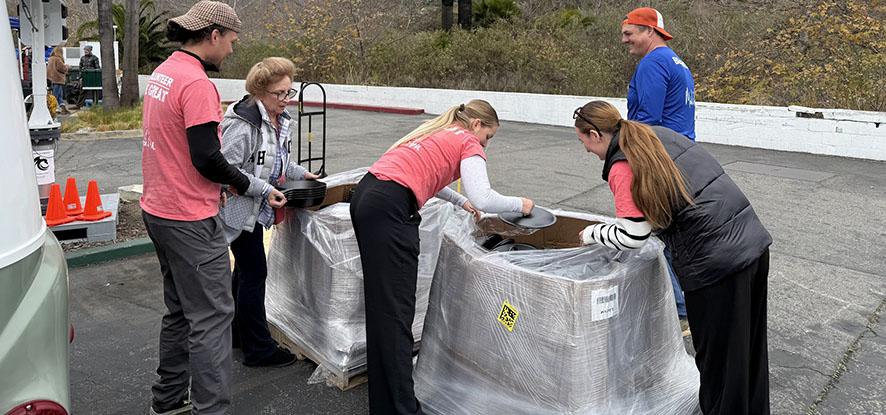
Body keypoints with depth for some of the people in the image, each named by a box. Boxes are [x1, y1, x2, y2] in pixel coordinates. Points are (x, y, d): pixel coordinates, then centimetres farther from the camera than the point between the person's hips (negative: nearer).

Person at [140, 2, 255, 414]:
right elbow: (206, 158, -22)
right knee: (212, 317, -3)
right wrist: (249, 185, -6)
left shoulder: (162, 72, 12)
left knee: (180, 311, 20)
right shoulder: (197, 84, -19)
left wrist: (222, 181, 13)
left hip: (158, 210, 10)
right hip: (190, 221, -10)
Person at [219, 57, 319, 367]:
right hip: (238, 208, -9)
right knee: (255, 273, -4)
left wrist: (300, 173, 3)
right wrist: (265, 189, -27)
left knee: (245, 270, 20)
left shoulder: (282, 121, 5)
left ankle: (238, 333, 37)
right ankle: (258, 348, 8)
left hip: (256, 210, 9)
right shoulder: (243, 123, -23)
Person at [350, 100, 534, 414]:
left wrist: (461, 201, 42)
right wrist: (519, 204, 5)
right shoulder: (468, 143, 2)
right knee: (397, 311, -6)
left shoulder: (437, 132, 27)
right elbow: (483, 199, -12)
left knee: (381, 304, 17)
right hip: (389, 209, -9)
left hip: (366, 196, 9)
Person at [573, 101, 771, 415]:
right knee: (750, 351, 24)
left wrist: (591, 233, 5)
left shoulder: (622, 167, -11)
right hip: (754, 241, 9)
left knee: (719, 361, 8)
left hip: (716, 263, -9)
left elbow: (632, 236, -13)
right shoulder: (660, 134, 13)